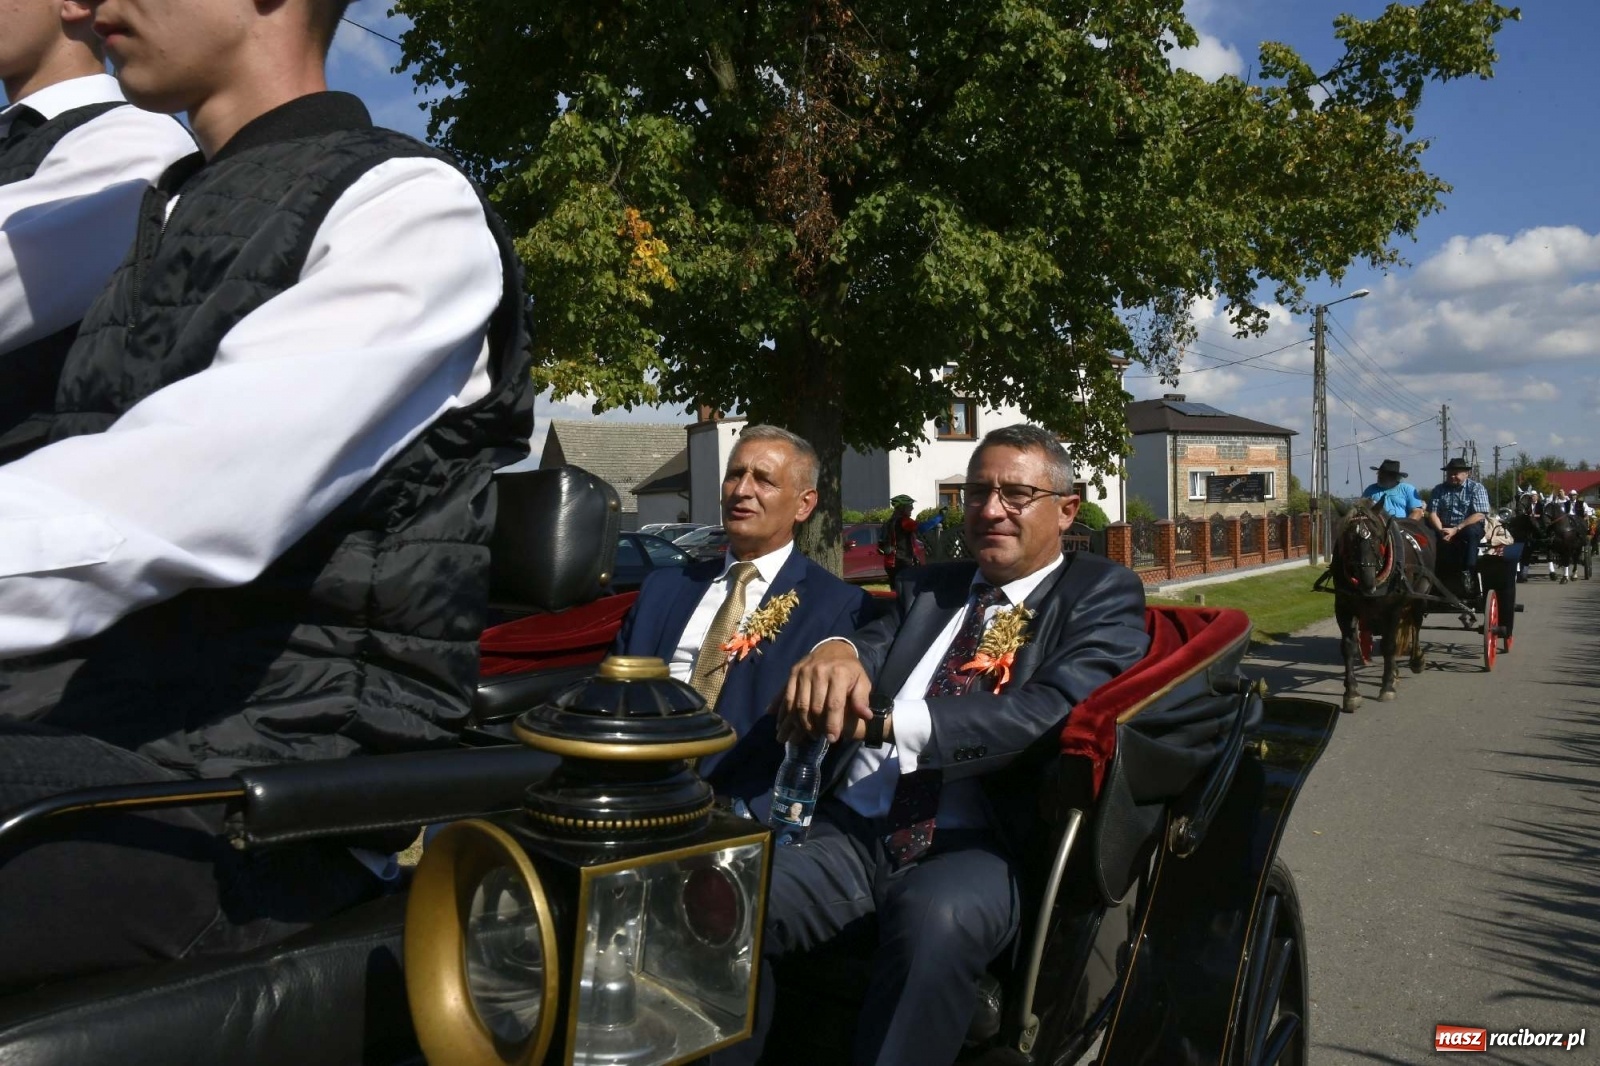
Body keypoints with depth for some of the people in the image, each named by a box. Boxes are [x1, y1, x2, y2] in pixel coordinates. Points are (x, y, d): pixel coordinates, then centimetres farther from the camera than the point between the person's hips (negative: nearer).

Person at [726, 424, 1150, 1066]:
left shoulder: (1101, 594, 5)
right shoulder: (928, 587, 22)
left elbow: (1049, 713, -11)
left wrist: (886, 720, -20)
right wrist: (838, 652, -21)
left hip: (975, 847, -4)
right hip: (850, 828, 4)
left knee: (936, 918, -37)